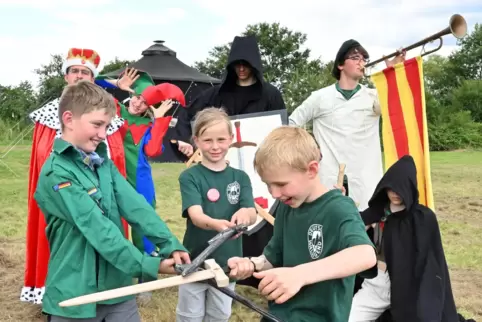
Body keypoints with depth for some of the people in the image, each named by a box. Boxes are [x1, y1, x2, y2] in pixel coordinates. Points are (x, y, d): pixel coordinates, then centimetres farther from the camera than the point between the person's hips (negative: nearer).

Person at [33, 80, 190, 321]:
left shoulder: (103, 163, 6)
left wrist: (170, 245, -17)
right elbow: (97, 228, -22)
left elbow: (135, 206, -6)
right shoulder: (56, 173, -16)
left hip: (117, 288, 6)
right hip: (75, 296, -6)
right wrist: (147, 265, -24)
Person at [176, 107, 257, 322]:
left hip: (227, 262, 3)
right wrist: (216, 224, -45)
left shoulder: (240, 177, 0)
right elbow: (195, 215, -23)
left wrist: (245, 213, -37)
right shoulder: (190, 177, -9)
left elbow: (252, 215, -13)